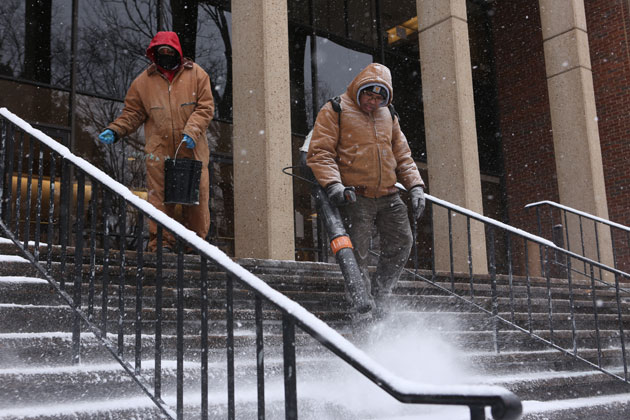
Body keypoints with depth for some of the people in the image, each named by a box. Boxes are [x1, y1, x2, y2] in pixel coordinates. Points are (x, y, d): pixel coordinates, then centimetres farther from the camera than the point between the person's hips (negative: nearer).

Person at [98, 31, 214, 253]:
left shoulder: (196, 74, 7)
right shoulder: (143, 81, 10)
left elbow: (205, 107, 3)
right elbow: (132, 113, 15)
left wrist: (192, 131, -11)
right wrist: (114, 130, -1)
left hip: (192, 150, 0)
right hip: (159, 151, 0)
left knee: (197, 196, 2)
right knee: (159, 197, -4)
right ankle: (161, 240, 4)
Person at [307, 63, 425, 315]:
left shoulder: (388, 116, 18)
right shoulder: (335, 111, 0)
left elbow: (402, 156, 21)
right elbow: (319, 153, -8)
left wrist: (415, 185, 6)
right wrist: (332, 183, -24)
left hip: (388, 197, 6)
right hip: (354, 198, -6)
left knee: (402, 244, 2)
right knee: (357, 255, -7)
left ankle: (377, 298, 16)